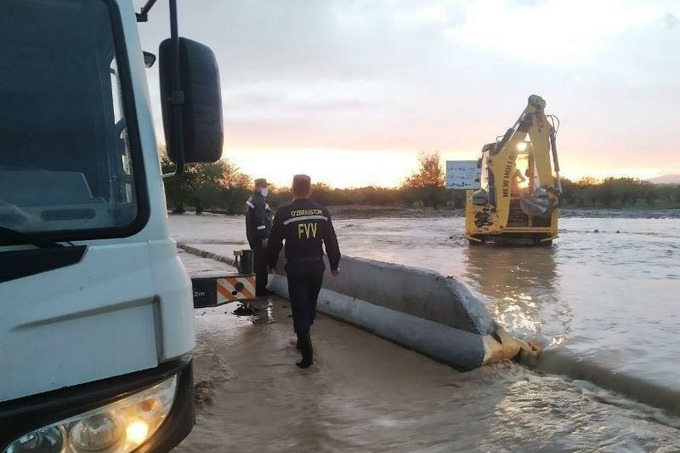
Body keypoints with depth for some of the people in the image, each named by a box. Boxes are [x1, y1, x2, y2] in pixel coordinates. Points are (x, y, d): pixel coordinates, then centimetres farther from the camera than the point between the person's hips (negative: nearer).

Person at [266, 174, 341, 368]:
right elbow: (331, 241, 4)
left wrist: (270, 263, 12)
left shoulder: (284, 212, -9)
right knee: (310, 305, 19)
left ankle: (307, 352, -8)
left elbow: (275, 241, -3)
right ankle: (303, 341, 35)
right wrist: (334, 264, 14)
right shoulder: (322, 211, 0)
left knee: (299, 308, -1)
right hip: (316, 265, 4)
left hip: (296, 266, -4)